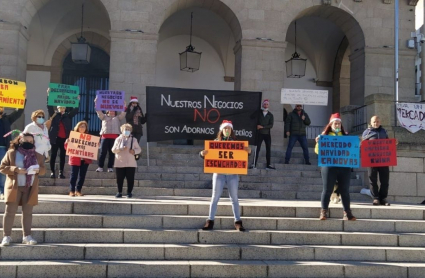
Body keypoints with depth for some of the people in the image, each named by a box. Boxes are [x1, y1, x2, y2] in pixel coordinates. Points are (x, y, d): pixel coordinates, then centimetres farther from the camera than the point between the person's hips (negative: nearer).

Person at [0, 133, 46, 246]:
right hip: (14, 187, -3)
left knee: (28, 212, 5)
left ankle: (27, 236, 11)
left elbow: (43, 170, 12)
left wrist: (38, 170, -12)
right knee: (10, 211, -2)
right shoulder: (11, 153, 2)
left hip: (30, 188, 3)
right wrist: (16, 169, -17)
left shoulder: (38, 156, 10)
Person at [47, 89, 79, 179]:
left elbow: (76, 110, 8)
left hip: (64, 138, 2)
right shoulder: (54, 115, 5)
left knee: (63, 155, 5)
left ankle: (61, 172, 8)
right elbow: (49, 106, -3)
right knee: (53, 155, 2)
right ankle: (52, 172, 6)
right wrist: (48, 95, -11)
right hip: (55, 138, -2)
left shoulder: (68, 116, 10)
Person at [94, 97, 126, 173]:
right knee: (103, 152, -5)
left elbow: (123, 113, 11)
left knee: (112, 152, -2)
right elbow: (99, 112, 10)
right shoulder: (104, 117, 20)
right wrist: (96, 103, 1)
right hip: (105, 136, 0)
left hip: (114, 136, 1)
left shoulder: (117, 118, 22)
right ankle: (100, 167, -2)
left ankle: (110, 167, 2)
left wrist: (124, 106, 1)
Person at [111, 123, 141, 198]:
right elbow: (113, 150, 2)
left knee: (130, 179, 0)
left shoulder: (134, 140, 9)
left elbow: (139, 149, 9)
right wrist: (120, 149, -16)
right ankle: (119, 192, 12)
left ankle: (129, 192, 10)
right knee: (119, 179, 2)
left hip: (131, 163, 0)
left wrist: (134, 151, -13)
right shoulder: (118, 139, 7)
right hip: (120, 163, 0)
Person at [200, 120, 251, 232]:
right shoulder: (216, 142, 4)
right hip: (219, 173, -1)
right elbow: (206, 153, 3)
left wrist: (248, 151, -16)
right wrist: (202, 154, -19)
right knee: (215, 197, 2)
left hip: (232, 173, 1)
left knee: (234, 197, 5)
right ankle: (210, 221, 7)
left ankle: (238, 222, 8)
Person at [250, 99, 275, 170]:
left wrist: (262, 127, -13)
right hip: (259, 133, -2)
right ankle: (254, 164, -9)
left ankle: (268, 165, 9)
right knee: (257, 149, -9)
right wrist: (257, 126, -12)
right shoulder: (258, 113, 6)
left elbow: (271, 125, -3)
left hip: (267, 134, 2)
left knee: (268, 149, 3)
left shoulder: (270, 115, 8)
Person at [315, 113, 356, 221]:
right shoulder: (325, 135, 8)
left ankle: (347, 212, 7)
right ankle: (323, 212, 2)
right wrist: (318, 142, -14)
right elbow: (318, 151, 3)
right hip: (329, 166, -2)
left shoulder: (345, 136, 16)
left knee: (345, 190, 4)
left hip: (344, 166, 3)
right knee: (327, 190, -2)